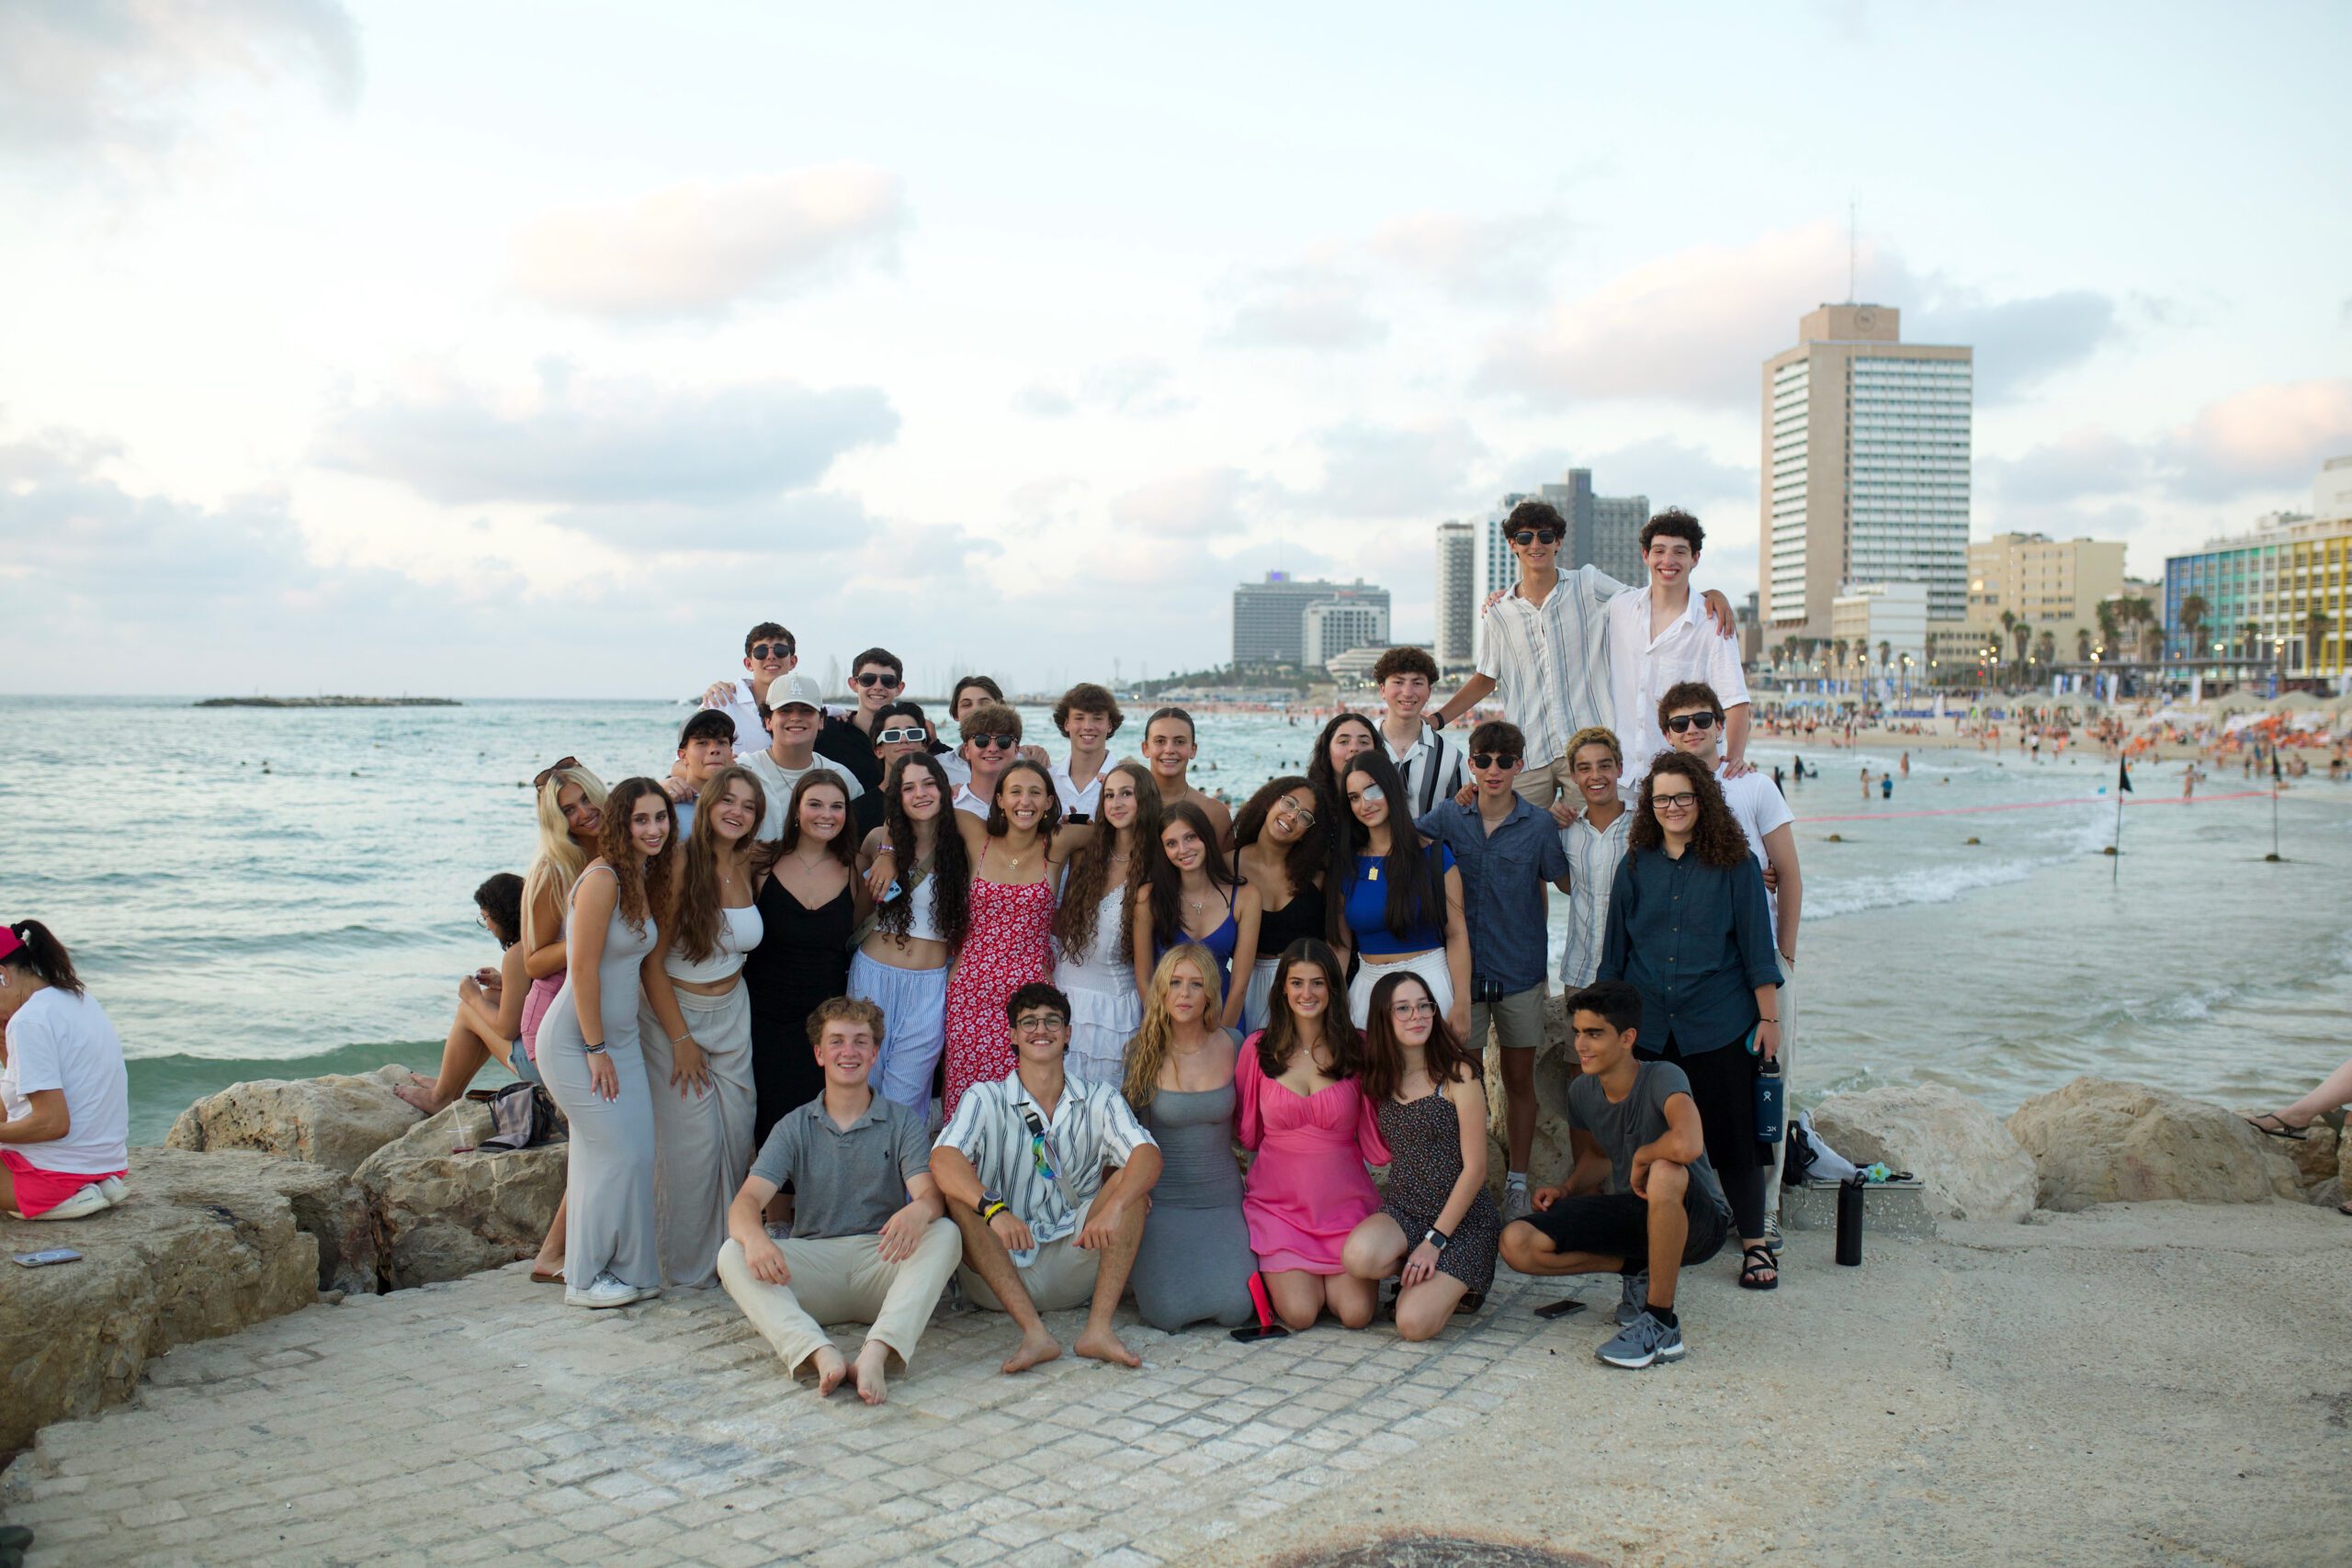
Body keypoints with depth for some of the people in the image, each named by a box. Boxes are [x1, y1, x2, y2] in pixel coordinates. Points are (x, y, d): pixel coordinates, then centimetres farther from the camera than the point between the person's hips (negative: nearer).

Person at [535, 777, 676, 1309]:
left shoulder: (648, 878, 7)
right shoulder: (603, 878, -19)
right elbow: (583, 968, -20)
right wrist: (596, 1051, -17)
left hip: (621, 1037, 8)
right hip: (576, 1040, -8)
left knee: (636, 1154, 8)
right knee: (616, 1155, -5)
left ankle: (627, 1266, 20)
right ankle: (586, 1279, 10)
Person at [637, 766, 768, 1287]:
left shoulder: (751, 866, 1)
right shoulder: (680, 863, -16)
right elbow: (652, 961, -14)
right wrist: (681, 1038, -13)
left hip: (732, 1014, 5)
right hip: (672, 1012, -5)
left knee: (738, 1135, 5)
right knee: (692, 1141, -4)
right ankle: (688, 1268, 11)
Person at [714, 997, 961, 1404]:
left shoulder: (902, 1122, 8)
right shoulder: (794, 1127, 10)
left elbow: (931, 1194, -8)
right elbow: (747, 1200, -4)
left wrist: (918, 1211, -36)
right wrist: (755, 1237, -30)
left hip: (882, 1262, -1)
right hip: (812, 1262, 1)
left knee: (944, 1234, -28)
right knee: (733, 1254, -24)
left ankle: (877, 1351, -47)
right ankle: (820, 1354, -45)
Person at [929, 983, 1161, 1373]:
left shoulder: (1099, 1100, 4)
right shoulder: (986, 1099, -2)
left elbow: (1148, 1154, -14)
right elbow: (943, 1158, -21)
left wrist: (1114, 1208, -35)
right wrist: (993, 1209, -40)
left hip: (1075, 1262, 1)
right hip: (1002, 1266, -1)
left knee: (1130, 1182, -17)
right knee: (959, 1196, -26)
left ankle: (1099, 1329, -27)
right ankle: (1034, 1333, -34)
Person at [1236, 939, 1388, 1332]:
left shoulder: (1356, 1051, 1)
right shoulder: (1258, 1048, 2)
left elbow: (1376, 1143, 0)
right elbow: (1246, 1131, 10)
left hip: (1344, 1201, 1)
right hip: (1279, 1203, -1)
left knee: (1355, 1312, -16)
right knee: (1299, 1314, -18)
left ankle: (1333, 1279, 19)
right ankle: (1283, 1274, 17)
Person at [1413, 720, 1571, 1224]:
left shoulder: (1540, 824, -2)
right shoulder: (1448, 816, -1)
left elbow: (1568, 883, 4)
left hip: (1520, 971, 0)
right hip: (1463, 968, 0)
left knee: (1519, 1078, 8)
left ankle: (1517, 1183, 20)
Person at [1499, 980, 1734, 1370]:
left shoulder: (1662, 1077, -24)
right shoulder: (1582, 1092, -2)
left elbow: (1687, 1145, -46)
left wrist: (1641, 1158, -26)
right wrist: (1567, 1189, 1)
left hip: (1699, 1221, -6)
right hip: (1635, 1215, 6)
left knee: (1665, 1172, -43)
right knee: (1517, 1243, -14)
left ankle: (1662, 1324, -24)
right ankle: (1639, 1269, 5)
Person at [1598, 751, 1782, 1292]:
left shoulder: (1734, 864, -2)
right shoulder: (1636, 866, 6)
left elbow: (1756, 947, -1)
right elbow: (1615, 947, 12)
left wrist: (1769, 1017, -3)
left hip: (1719, 1024, -3)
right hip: (1648, 1025, 3)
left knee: (1731, 1135, 1)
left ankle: (1754, 1244, 13)